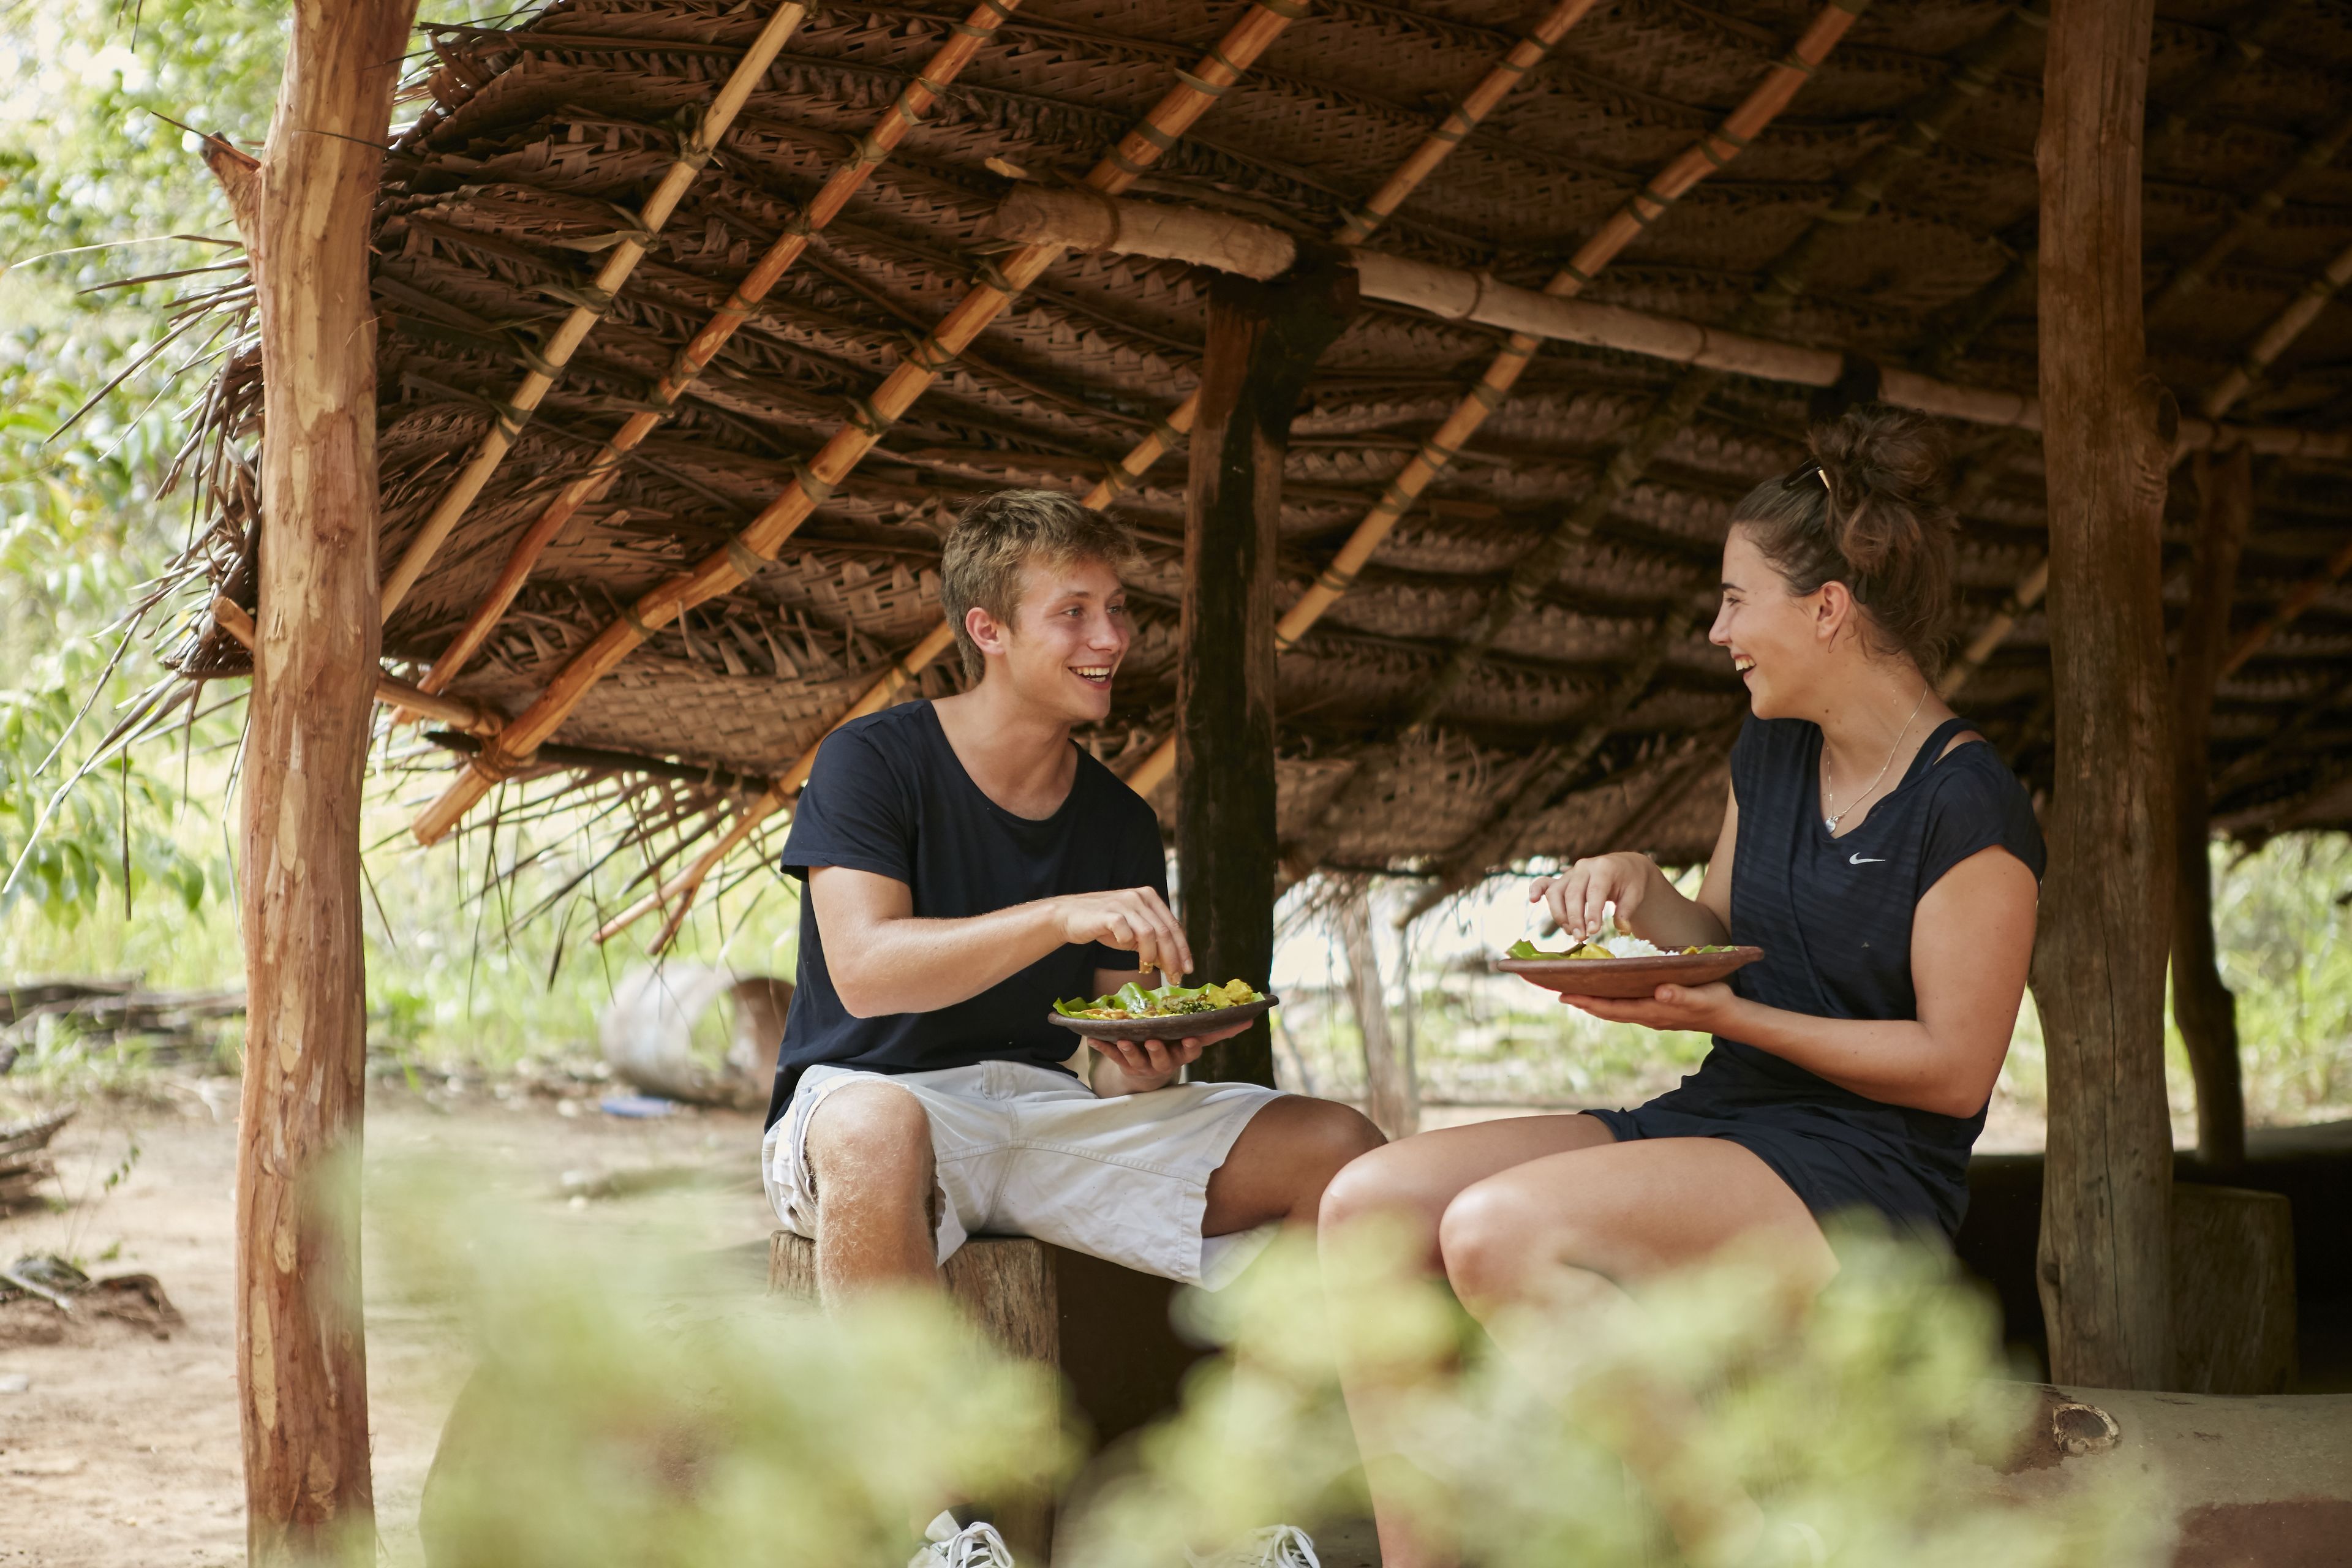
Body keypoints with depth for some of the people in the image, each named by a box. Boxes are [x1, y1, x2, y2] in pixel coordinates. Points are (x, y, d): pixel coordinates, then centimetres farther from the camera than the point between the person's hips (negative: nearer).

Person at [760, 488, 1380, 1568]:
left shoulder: (1119, 824, 11)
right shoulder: (873, 762, -5)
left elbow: (1113, 1065, 12)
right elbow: (864, 971, -20)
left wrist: (1149, 1066, -14)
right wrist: (1064, 917, -30)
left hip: (1046, 1109, 5)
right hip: (867, 1095, -5)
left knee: (1340, 1151, -14)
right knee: (875, 1127, -44)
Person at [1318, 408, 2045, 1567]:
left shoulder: (1969, 809, -13)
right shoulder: (1771, 753, 13)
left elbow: (1955, 1068, -14)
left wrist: (1725, 1018, -17)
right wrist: (1639, 893, -1)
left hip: (1864, 1170, -9)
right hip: (1713, 1122, 9)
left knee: (1498, 1229, -31)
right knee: (1371, 1202, -10)